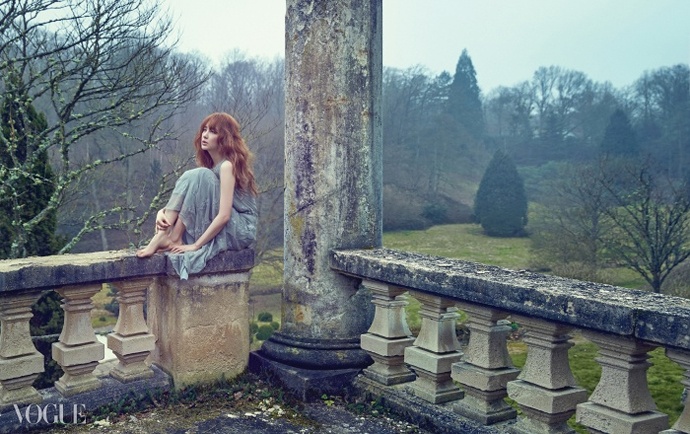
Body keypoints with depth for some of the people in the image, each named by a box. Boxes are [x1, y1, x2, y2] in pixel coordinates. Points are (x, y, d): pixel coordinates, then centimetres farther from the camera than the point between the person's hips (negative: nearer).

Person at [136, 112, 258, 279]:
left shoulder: (227, 166, -15)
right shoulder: (209, 164, 12)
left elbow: (224, 215, -23)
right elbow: (186, 200, 9)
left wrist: (195, 245, -22)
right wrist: (163, 212, -12)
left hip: (241, 230, -8)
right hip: (221, 228, 8)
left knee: (197, 177, -21)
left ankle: (174, 238, -21)